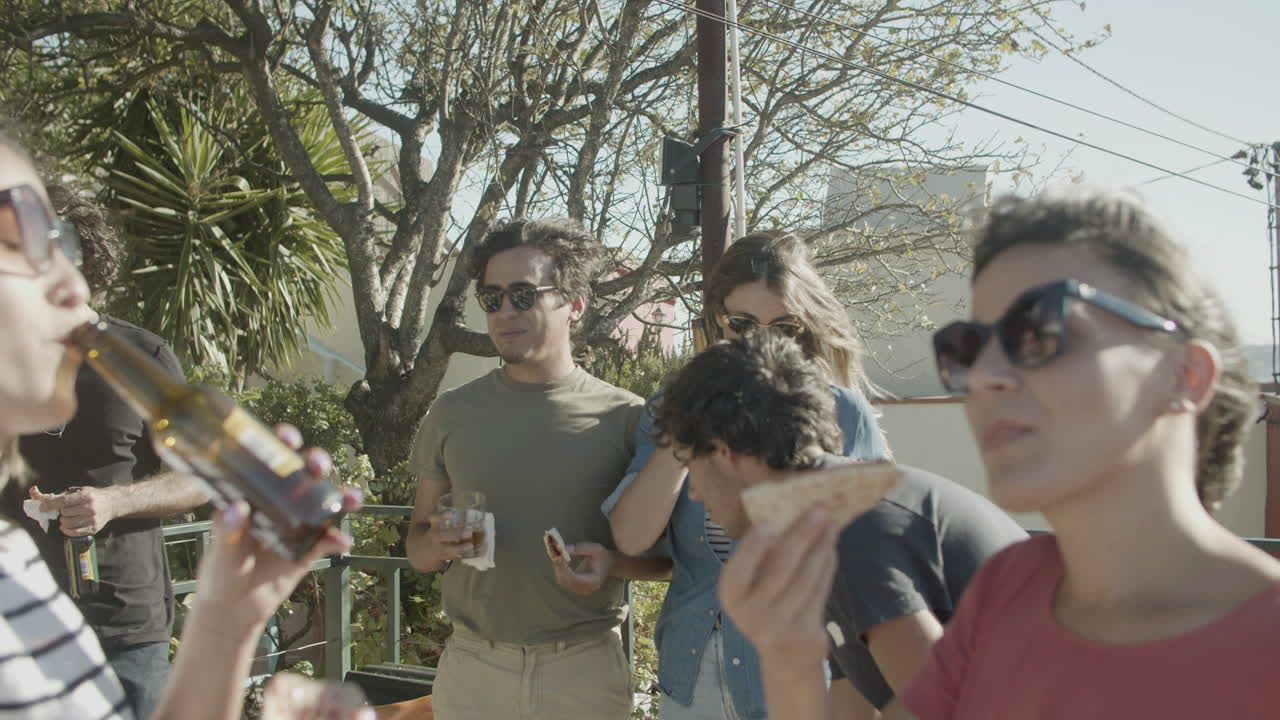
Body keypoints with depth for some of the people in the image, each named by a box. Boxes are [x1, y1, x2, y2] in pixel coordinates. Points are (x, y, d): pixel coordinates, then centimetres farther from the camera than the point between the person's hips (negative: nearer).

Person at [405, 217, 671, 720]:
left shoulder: (625, 418, -4)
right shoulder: (452, 413, 2)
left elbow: (665, 550, 1)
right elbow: (417, 547, 9)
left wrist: (614, 563, -19)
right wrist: (438, 543, -13)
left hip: (587, 670, -1)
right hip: (473, 667, 2)